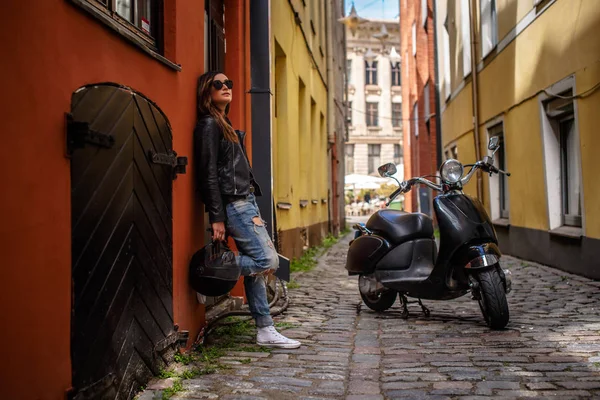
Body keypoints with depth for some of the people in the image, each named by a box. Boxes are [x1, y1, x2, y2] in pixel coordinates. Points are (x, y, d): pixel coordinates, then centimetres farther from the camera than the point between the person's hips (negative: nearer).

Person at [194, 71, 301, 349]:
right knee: (268, 261, -14)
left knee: (256, 265, 7)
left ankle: (265, 331, 11)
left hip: (245, 202, 10)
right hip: (234, 205, -10)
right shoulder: (209, 125, -7)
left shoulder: (225, 125, 22)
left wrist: (252, 205, 17)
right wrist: (217, 218, -18)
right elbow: (209, 174, -14)